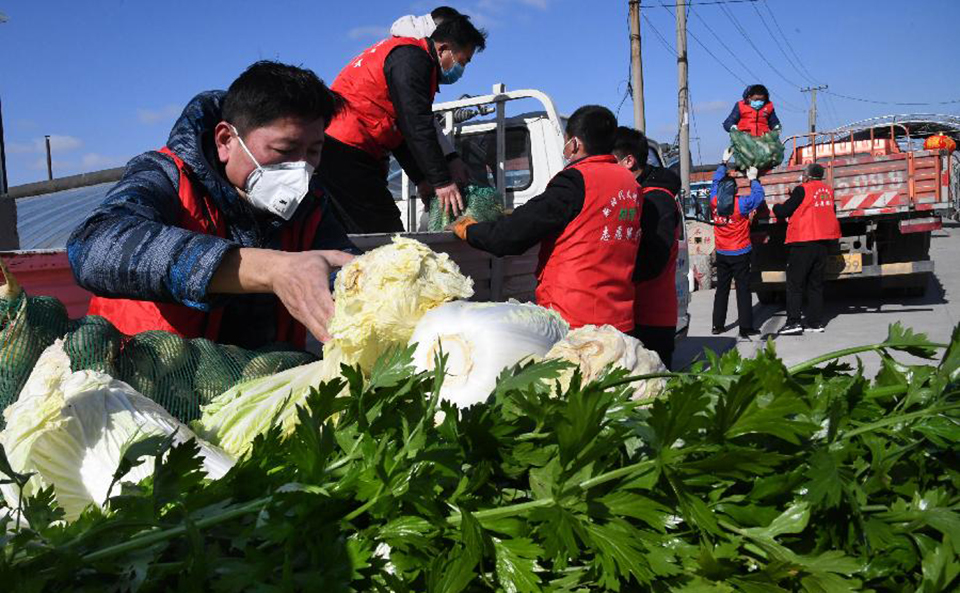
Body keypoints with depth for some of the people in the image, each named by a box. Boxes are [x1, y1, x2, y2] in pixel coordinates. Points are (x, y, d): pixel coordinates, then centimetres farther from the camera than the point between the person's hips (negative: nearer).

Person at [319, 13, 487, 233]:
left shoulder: (407, 55, 22)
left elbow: (403, 129, 21)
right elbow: (418, 128, -19)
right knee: (385, 232, -13)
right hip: (345, 150, -11)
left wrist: (422, 180, 14)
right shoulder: (412, 58, -10)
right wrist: (442, 181, -18)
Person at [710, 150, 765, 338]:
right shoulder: (741, 204, -16)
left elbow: (715, 181, 12)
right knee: (743, 290, 0)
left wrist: (724, 163, 20)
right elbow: (759, 195, -3)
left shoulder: (714, 201, -5)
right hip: (740, 254, -4)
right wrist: (753, 179, 9)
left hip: (721, 254, 4)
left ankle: (718, 325, 16)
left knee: (721, 289, 13)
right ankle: (745, 328, 1)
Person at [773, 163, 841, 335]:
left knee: (795, 283, -3)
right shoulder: (827, 190, 10)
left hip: (804, 242, -6)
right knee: (816, 283, 12)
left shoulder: (802, 190, -9)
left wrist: (776, 207, 14)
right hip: (823, 242, 6)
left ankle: (793, 322, -9)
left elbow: (783, 212, -7)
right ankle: (816, 322, 13)